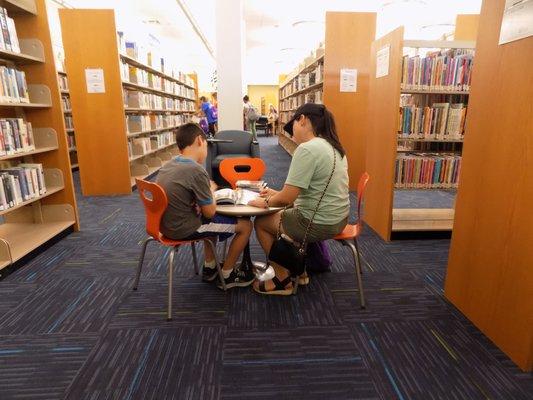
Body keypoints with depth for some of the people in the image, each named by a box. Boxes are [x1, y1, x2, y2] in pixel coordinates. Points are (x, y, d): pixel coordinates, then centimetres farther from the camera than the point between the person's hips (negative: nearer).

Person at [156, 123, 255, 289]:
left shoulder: (168, 165, 3)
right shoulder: (196, 170, -23)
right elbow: (210, 212, -15)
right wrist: (211, 190, 3)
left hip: (167, 224, 9)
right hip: (183, 229, -9)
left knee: (215, 220, 32)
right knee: (245, 225, 1)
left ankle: (209, 268, 36)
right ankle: (227, 275, 16)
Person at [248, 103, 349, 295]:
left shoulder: (307, 149, -22)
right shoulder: (333, 147, 8)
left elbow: (287, 198, -24)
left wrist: (265, 203, -4)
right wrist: (277, 194, 12)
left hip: (318, 224, -9)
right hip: (338, 219, 9)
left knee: (261, 222, 12)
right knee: (281, 215, 28)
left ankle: (283, 281, 20)